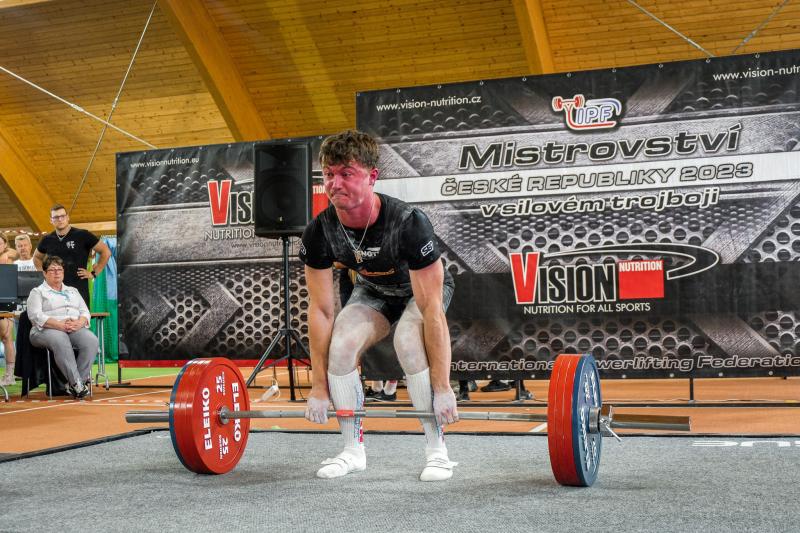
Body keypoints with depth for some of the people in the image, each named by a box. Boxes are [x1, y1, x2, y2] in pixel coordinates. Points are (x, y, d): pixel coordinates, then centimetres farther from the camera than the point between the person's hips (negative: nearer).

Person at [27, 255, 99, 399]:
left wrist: (79, 323, -10)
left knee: (92, 341, -31)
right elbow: (36, 316, -4)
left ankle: (77, 383, -32)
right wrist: (60, 325, -19)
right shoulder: (37, 292, 13)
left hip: (76, 329, 4)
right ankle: (76, 382, -40)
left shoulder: (73, 291, 27)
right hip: (47, 330, -4)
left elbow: (85, 312, 16)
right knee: (61, 341, -41)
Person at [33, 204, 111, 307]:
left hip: (79, 290, -4)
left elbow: (106, 252, 1)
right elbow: (37, 257, 32)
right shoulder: (47, 240, 12)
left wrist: (94, 273, -1)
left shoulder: (82, 235, -1)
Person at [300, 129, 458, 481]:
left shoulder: (408, 224, -39)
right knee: (340, 346, -21)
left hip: (423, 287, -4)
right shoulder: (319, 232, -25)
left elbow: (431, 309, -36)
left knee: (409, 343, -33)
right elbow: (320, 310, -18)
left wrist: (442, 387, -34)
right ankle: (353, 451, -2)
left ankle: (437, 452, -17)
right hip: (373, 291, 4)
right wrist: (319, 387, -17)